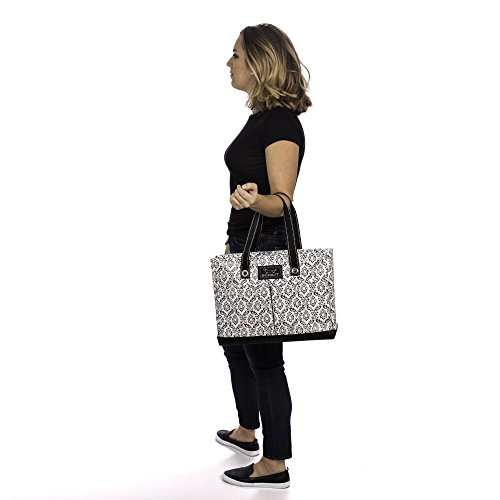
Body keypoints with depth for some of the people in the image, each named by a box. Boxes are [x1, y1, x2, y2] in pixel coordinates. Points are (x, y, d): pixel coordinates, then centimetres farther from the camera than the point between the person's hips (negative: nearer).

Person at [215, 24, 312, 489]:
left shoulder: (281, 123, -18)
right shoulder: (261, 117, 12)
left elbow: (282, 202, -21)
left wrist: (253, 199, -42)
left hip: (267, 252, -10)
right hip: (247, 249, 10)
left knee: (264, 356, -2)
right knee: (236, 345, 21)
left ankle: (275, 465, 10)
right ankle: (247, 432, 40)